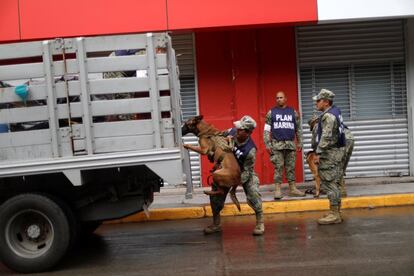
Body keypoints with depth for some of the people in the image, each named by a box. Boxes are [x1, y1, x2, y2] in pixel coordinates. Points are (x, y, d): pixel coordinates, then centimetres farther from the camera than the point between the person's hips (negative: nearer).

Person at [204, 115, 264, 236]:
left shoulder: (250, 150, -34)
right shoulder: (232, 132, -21)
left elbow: (247, 171, -28)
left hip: (245, 172, -5)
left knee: (253, 193, -23)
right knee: (216, 193, 2)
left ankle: (260, 223, -2)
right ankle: (216, 224, 19)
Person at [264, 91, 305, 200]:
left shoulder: (293, 112, 10)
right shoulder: (271, 112, 5)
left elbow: (298, 129, 13)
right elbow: (267, 130, 2)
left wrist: (299, 143, 8)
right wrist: (267, 144, -5)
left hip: (291, 144, 2)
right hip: (277, 144, -2)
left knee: (291, 167, 5)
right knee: (278, 167, -4)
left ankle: (293, 189, 10)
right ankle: (277, 190, -1)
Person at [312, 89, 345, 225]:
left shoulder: (328, 116, -17)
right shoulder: (335, 111, 14)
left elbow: (326, 137, -23)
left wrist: (318, 153, -23)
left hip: (329, 152, -10)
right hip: (336, 152, 10)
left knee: (329, 183, -8)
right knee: (333, 183, 14)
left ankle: (334, 215, -5)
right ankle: (336, 212, 20)